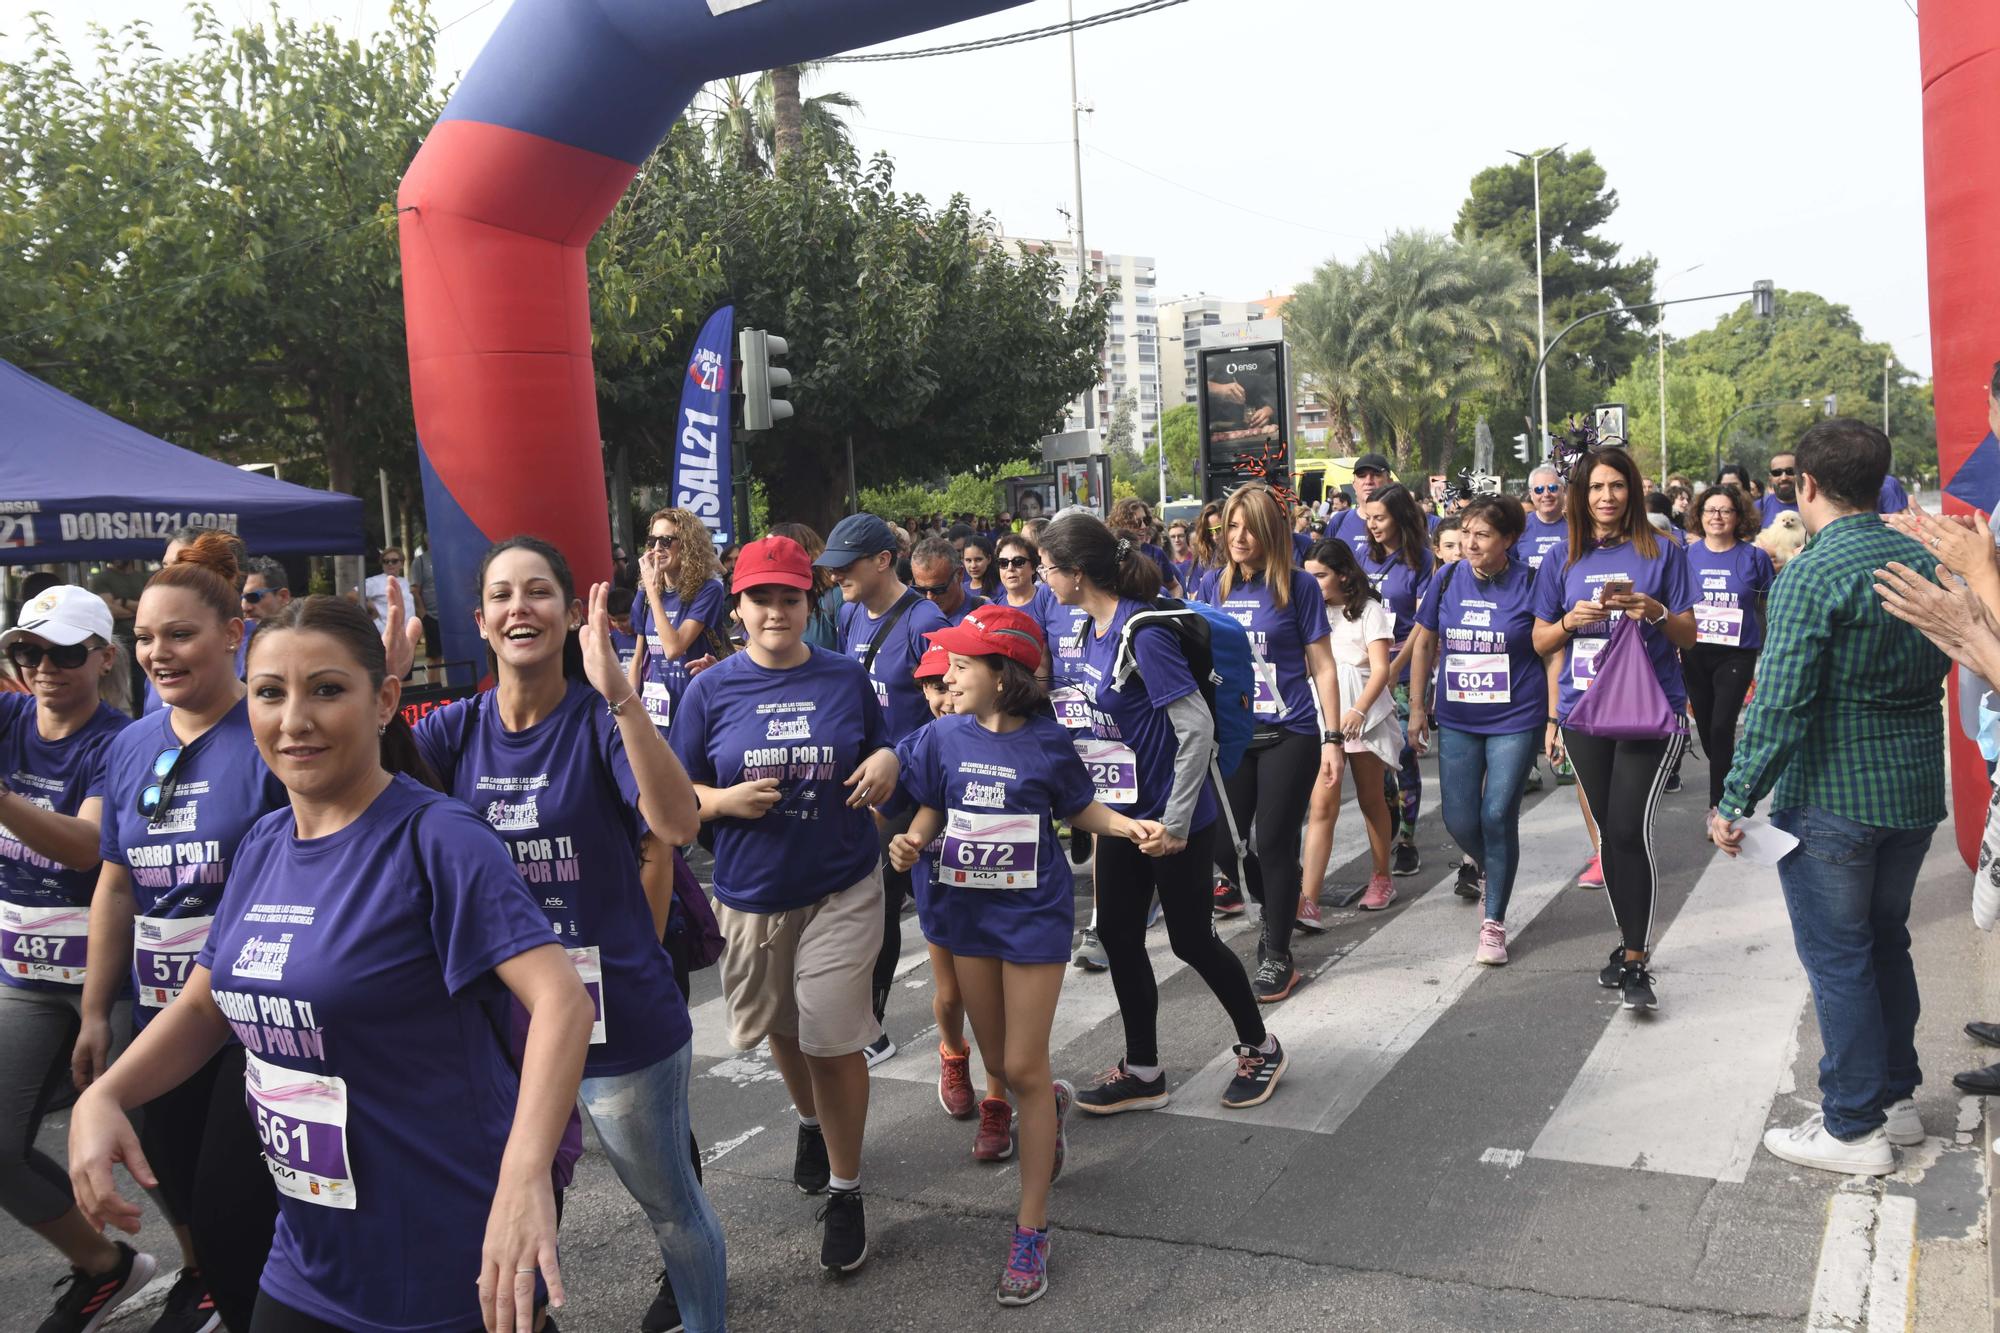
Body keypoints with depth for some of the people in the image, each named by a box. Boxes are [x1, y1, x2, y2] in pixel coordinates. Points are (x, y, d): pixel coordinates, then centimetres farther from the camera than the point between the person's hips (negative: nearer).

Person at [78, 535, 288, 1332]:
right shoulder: (130, 748, 7)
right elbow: (117, 886, 14)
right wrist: (95, 1013, 15)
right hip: (163, 1019, 6)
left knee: (233, 1215, -2)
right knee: (182, 1195, 19)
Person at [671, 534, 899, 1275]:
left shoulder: (846, 678, -2)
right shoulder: (711, 690, -4)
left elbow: (881, 782, 8)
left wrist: (886, 764, -15)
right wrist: (726, 801, -20)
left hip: (842, 888, -2)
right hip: (751, 893, 2)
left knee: (834, 1038, -5)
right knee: (782, 1028, 21)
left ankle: (845, 1192, 14)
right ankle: (811, 1123, 52)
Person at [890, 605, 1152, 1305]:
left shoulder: (1047, 740, -12)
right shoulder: (944, 736, -6)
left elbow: (1079, 808, 2)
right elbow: (932, 807, 5)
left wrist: (1129, 826, -15)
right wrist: (913, 840, -15)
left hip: (1034, 913, -3)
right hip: (967, 909, 4)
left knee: (1024, 1071, -2)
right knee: (999, 1064, 15)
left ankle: (1031, 1229, 11)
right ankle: (1051, 1103, 52)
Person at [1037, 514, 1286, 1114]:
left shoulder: (1143, 633, -23)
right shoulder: (1087, 630, 4)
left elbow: (1196, 727, -25)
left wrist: (1174, 823, -22)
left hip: (1174, 821, -8)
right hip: (1121, 811, 8)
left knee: (1191, 939, 6)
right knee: (1118, 935, 12)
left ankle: (1260, 1047, 29)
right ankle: (1143, 1073, 26)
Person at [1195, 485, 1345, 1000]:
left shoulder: (1298, 585, -5)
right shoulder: (1214, 586, 5)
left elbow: (1322, 667, -3)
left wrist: (1333, 739, -7)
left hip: (1289, 735, -4)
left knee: (1276, 843, 1)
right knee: (1221, 843, 6)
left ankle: (1278, 956, 17)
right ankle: (1278, 905, 36)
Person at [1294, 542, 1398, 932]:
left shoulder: (1369, 610, -2)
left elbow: (1381, 670, -10)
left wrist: (1358, 711, -25)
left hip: (1364, 715, -2)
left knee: (1371, 800, 13)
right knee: (1322, 805, -9)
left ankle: (1382, 877, 33)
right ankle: (1309, 901, -16)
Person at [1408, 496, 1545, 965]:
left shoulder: (1529, 583, -8)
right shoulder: (1447, 579, 1)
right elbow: (1423, 642, 11)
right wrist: (1417, 705, 9)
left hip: (1515, 720, -3)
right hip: (1457, 720, 3)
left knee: (1498, 815, -6)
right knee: (1459, 819, 4)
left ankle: (1494, 924, 8)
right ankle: (1485, 870, 40)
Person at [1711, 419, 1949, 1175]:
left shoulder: (1812, 576, -18)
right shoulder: (1924, 562, 6)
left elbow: (1779, 706, -23)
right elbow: (1938, 671, 16)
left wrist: (1735, 803, -17)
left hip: (1830, 796, -8)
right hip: (1917, 791, 8)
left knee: (1837, 957, 3)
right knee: (1886, 943, 21)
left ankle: (1855, 1130, 13)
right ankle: (1897, 1097, 33)